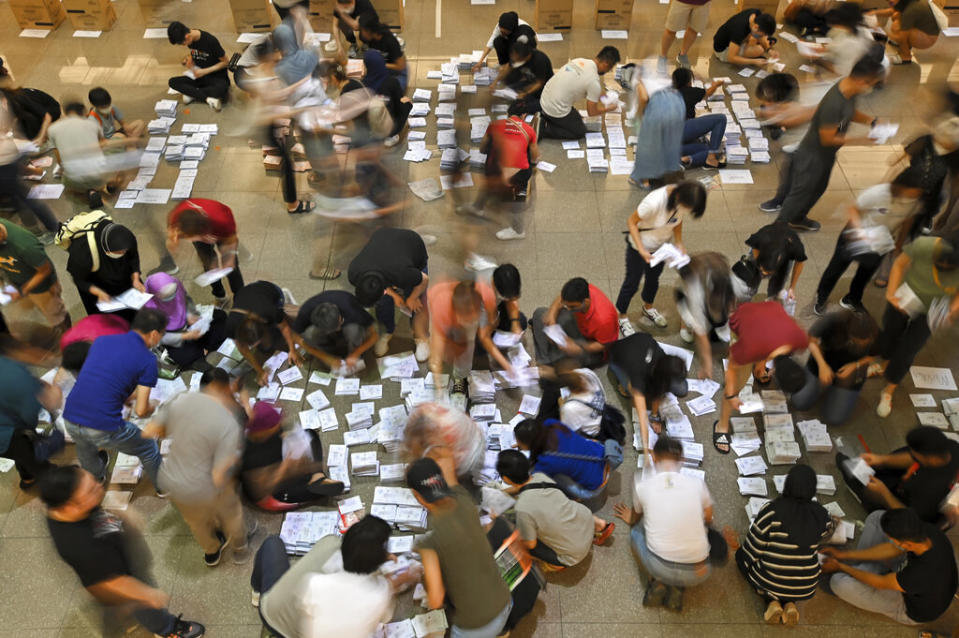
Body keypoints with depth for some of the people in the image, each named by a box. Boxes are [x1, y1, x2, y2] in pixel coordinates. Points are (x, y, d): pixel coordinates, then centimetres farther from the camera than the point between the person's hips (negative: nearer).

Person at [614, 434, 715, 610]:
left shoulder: (642, 484, -1)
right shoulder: (697, 483, -1)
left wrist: (630, 519, 44)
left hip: (660, 568, 0)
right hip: (697, 574, 1)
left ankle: (657, 582, 9)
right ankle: (677, 588, 12)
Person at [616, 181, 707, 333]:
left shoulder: (684, 200, -23)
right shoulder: (654, 202, -41)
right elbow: (632, 222, -26)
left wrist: (679, 243, -13)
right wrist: (641, 250, -32)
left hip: (662, 246, 5)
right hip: (640, 247, -5)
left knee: (653, 279, 28)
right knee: (632, 282, 14)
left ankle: (648, 307, 56)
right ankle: (621, 316, 39)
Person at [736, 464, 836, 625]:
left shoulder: (771, 510, -19)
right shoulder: (820, 514, -8)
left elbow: (754, 547, -11)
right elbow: (828, 530, 16)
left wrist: (742, 560, 11)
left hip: (771, 584, -3)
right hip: (806, 589, 3)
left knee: (741, 554, 23)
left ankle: (772, 601, 3)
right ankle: (790, 603, 8)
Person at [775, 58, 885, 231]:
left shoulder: (849, 90, -10)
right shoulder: (834, 103, -38)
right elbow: (827, 138, -28)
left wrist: (872, 120, -5)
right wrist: (860, 139, -25)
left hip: (827, 153, 9)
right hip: (813, 154, -9)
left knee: (818, 188, 26)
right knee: (801, 190, 7)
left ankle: (797, 219, 48)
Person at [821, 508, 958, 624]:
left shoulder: (925, 571, -44)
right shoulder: (926, 530, -26)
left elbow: (880, 583, -26)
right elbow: (891, 549, -9)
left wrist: (840, 566, -12)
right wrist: (844, 554, -5)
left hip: (911, 609, -6)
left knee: (838, 582, -21)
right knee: (877, 517, -4)